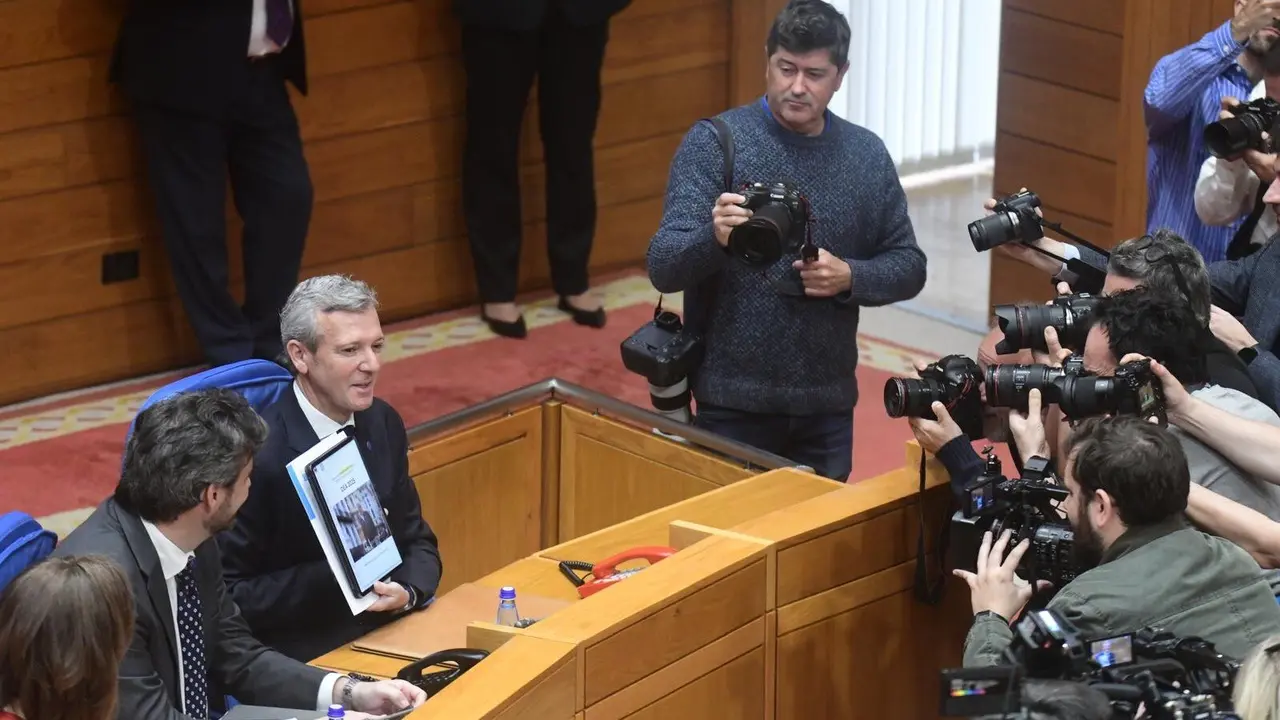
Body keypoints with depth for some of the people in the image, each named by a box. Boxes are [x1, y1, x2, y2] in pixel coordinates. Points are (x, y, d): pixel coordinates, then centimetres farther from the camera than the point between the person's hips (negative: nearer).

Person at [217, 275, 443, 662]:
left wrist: (407, 593, -7)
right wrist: (336, 578, -22)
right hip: (300, 660, -7)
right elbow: (228, 597, -14)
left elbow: (417, 542, 15)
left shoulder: (383, 424, 5)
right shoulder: (259, 453, -17)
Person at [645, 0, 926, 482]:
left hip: (828, 406, 3)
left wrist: (850, 277, -11)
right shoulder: (713, 142, -7)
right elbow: (663, 269, -13)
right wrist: (714, 237, -34)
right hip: (733, 403, -3)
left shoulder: (868, 155, 4)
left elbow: (909, 267, 9)